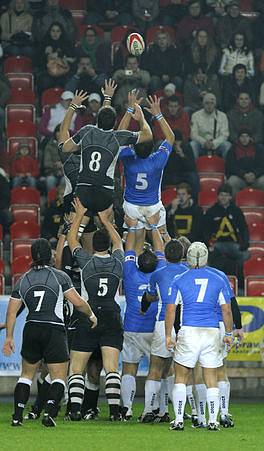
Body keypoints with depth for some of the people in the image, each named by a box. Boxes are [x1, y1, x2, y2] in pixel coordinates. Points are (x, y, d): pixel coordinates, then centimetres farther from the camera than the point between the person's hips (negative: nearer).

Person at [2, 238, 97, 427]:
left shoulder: (23, 280, 7)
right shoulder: (59, 276, -3)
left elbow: (12, 311, 7)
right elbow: (78, 302, -6)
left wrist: (9, 337, 13)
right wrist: (91, 315, 12)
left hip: (31, 330, 4)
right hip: (54, 330, -4)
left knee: (27, 374, 18)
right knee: (59, 377, 1)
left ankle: (17, 416, 7)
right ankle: (50, 411, -22)